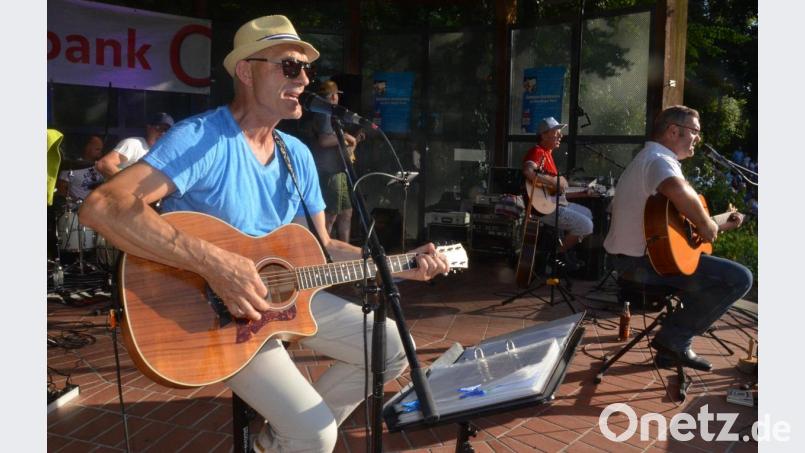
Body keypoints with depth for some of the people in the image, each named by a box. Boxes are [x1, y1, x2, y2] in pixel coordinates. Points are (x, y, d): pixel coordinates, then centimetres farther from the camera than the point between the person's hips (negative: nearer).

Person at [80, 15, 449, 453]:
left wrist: (400, 265, 1)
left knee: (392, 346, 9)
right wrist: (215, 262, -39)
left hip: (287, 293, 8)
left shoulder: (298, 156, 4)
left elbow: (321, 246, 11)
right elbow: (101, 207, -33)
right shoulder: (201, 138, -20)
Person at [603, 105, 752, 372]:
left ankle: (671, 349, 24)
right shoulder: (659, 159, -15)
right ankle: (674, 338, -1)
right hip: (643, 262, -11)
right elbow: (679, 190, -41)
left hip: (630, 259, 11)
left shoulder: (649, 158, 20)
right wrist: (707, 224, -23)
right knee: (739, 278, -10)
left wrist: (721, 226, 24)